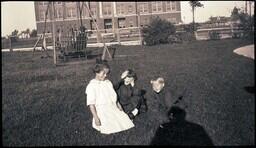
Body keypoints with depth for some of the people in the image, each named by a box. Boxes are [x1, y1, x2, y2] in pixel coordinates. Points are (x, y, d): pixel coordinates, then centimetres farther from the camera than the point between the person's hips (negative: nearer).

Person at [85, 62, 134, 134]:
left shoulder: (108, 82, 12)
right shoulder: (91, 86, -9)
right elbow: (91, 104, -12)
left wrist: (119, 106, 13)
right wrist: (96, 118, -17)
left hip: (113, 109, 6)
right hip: (102, 111, -5)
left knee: (125, 122, -11)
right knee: (111, 128, -19)